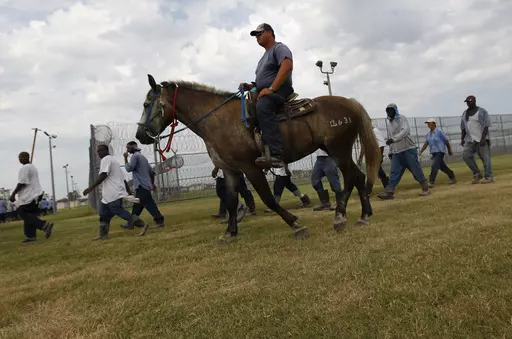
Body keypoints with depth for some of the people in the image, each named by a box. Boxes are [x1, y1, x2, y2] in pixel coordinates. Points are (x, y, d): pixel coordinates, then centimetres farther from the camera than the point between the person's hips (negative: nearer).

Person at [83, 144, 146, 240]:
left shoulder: (106, 159, -7)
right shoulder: (113, 160, 24)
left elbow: (103, 176, -20)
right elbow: (123, 177, 22)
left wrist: (91, 188, -21)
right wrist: (129, 191, 21)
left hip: (114, 192, -10)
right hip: (109, 193, 10)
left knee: (118, 211, -10)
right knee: (103, 213, 13)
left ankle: (142, 225, -12)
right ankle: (103, 234, 17)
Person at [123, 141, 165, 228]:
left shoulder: (135, 156, -8)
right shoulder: (143, 157, 21)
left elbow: (129, 169, -15)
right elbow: (151, 171, 20)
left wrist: (125, 158, -5)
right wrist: (152, 183, 25)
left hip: (141, 185, -10)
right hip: (143, 185, 10)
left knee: (149, 204, -12)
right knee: (137, 205, 12)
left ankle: (159, 220, -15)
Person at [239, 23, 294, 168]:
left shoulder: (279, 47, 1)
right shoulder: (265, 56, 31)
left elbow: (287, 66, -20)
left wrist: (271, 89, -25)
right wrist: (250, 86, 12)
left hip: (279, 91, -11)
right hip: (264, 94, 11)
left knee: (262, 107, -40)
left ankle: (276, 155, -52)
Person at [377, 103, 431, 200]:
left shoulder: (402, 118, -4)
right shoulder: (389, 124, 17)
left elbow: (404, 131, -21)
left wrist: (393, 139, -33)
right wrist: (390, 152, 17)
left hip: (409, 149, -6)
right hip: (396, 152, 6)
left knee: (416, 170, -3)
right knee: (394, 173, -1)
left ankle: (425, 188, 11)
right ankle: (389, 192, -5)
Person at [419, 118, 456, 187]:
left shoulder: (439, 131, -12)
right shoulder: (428, 134, 9)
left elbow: (446, 141, -6)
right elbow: (426, 144, 8)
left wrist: (449, 151, 0)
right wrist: (420, 152, -3)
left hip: (440, 151, -7)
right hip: (433, 152, 7)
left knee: (434, 166, -16)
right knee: (442, 166, 14)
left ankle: (431, 182, -17)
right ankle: (452, 177, 30)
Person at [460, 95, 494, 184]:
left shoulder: (482, 111, -2)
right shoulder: (465, 113, 15)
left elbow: (486, 126, -9)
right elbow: (463, 128, 18)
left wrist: (483, 138, -19)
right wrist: (462, 139, 8)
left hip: (482, 139, -5)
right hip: (470, 139, 5)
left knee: (485, 158, -4)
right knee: (466, 154, -13)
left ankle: (489, 177, 4)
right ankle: (477, 174, -2)